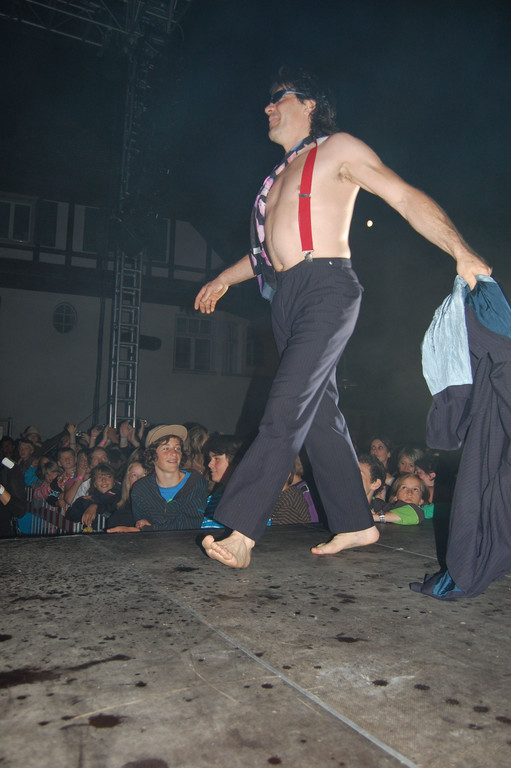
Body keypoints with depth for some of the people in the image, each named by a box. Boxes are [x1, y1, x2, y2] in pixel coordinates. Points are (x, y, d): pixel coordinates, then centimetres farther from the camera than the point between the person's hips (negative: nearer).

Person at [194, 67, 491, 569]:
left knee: (288, 406, -17)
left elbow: (407, 198, -4)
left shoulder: (337, 149, 5)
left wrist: (461, 253, -16)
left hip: (325, 287, -8)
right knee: (319, 412, 4)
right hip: (285, 297, 8)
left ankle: (241, 532, -19)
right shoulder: (281, 175, 27)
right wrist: (225, 279, 36)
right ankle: (356, 524, 12)